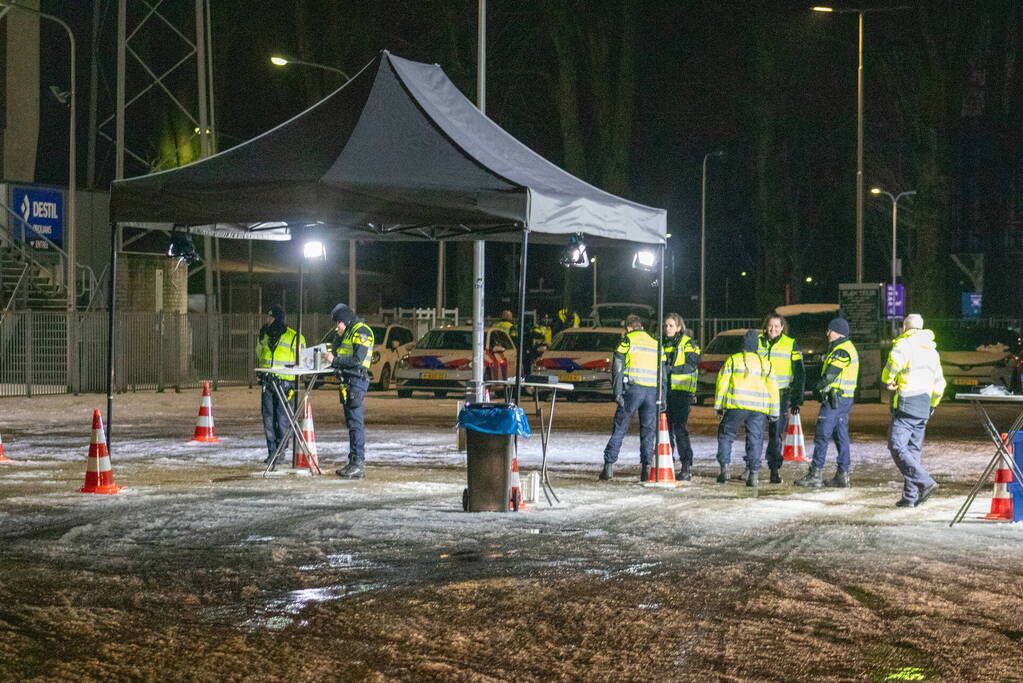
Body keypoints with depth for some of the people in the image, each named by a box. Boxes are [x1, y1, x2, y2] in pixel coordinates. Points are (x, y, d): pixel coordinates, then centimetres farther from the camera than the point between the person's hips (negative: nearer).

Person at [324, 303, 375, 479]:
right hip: (347, 381, 10)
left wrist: (335, 360, -16)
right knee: (351, 423, 10)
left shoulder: (361, 331, -10)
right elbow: (341, 356, 22)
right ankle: (353, 462, 13)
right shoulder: (346, 333, 20)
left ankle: (359, 463, -13)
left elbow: (357, 360, -19)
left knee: (356, 423, -12)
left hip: (357, 380, -10)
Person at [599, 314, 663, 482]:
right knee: (648, 432, 8)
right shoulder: (656, 344, 20)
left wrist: (617, 392, -7)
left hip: (633, 388, -3)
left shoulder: (627, 340, 6)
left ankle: (609, 466, -4)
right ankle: (647, 467, -2)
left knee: (619, 429, 0)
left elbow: (617, 367, -4)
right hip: (653, 391, 3)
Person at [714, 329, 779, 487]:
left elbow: (722, 382, 1)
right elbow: (773, 388, 13)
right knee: (755, 440, 7)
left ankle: (724, 468, 0)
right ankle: (753, 474, 1)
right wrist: (774, 412, 18)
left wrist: (718, 405, 7)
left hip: (736, 405, -2)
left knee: (726, 435, 10)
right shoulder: (765, 363, 12)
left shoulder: (733, 360, 3)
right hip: (759, 408, 2)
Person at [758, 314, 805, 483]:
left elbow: (799, 374, 6)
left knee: (777, 433, -2)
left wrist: (797, 401, 1)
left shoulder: (791, 345, 4)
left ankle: (775, 470, 4)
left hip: (781, 395, -1)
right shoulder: (757, 342, 7)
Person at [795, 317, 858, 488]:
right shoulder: (848, 348, 18)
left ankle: (815, 476, -6)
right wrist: (820, 388, 10)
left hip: (835, 399, -10)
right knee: (841, 437, 10)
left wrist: (817, 388, -3)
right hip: (845, 399, 10)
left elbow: (830, 375, -19)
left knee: (822, 436, -7)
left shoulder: (842, 351, -16)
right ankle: (842, 475, 10)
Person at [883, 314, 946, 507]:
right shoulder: (932, 351, 20)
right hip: (924, 408, 8)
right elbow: (939, 382, 25)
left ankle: (925, 482, -23)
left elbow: (894, 361, -26)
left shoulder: (904, 344, -5)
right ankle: (910, 496, 7)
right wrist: (932, 405, 35)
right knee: (914, 449, 10)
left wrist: (888, 380, -7)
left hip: (906, 405, -8)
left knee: (897, 447, -9)